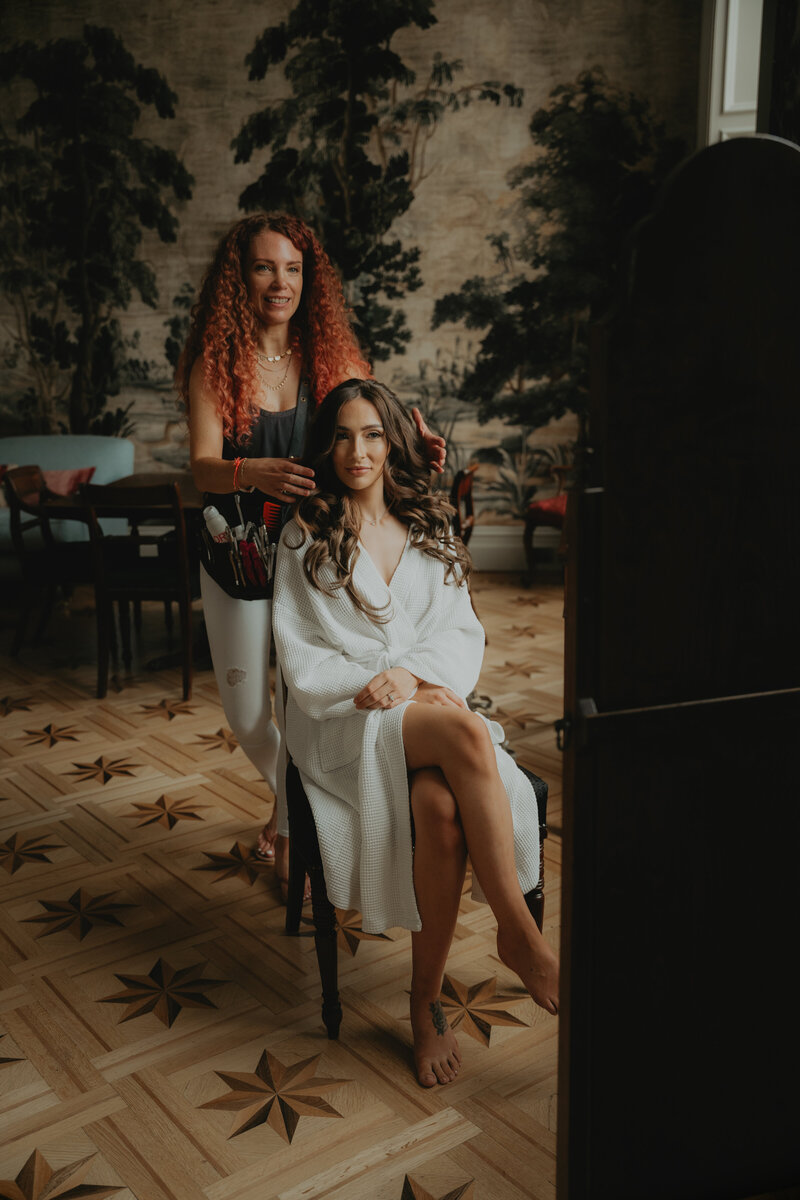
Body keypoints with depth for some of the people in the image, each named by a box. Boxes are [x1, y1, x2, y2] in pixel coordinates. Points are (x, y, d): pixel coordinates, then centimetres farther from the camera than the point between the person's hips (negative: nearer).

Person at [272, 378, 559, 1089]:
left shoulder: (431, 530, 17)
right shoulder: (306, 538, 8)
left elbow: (462, 632, 9)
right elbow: (300, 658, 1)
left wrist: (414, 676, -12)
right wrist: (369, 686, -15)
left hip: (428, 705, 3)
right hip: (343, 720, -3)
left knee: (440, 808, -33)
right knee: (465, 733, -36)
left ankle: (427, 1000, -16)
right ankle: (519, 933, -25)